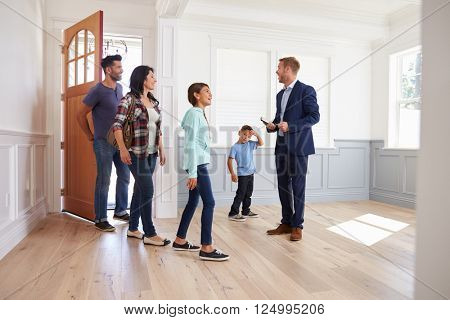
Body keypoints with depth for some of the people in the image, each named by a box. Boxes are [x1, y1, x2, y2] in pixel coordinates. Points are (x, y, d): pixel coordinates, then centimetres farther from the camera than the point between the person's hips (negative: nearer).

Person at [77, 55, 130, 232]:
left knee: (124, 177, 12)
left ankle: (120, 211, 28)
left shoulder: (119, 88, 8)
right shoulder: (97, 90, -12)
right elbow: (81, 115, -7)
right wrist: (90, 136, -3)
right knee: (104, 181, -2)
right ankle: (100, 219, 10)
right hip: (104, 142, -7)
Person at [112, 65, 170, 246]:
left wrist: (161, 150, 16)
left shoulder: (154, 102, 14)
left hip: (151, 153, 7)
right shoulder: (129, 99, -6)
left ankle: (133, 228, 25)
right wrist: (123, 149, -20)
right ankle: (150, 234, 2)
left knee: (140, 190, 13)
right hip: (137, 153, -7)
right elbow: (117, 124, -11)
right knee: (148, 190, -8)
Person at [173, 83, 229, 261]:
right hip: (197, 164, -10)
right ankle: (206, 248, -4)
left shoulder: (200, 113, 18)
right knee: (209, 203, -9)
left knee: (193, 202, 12)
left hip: (200, 163, 10)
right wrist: (193, 173, -20)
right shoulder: (194, 113, -10)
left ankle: (180, 240, 22)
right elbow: (191, 144, -17)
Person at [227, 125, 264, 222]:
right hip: (242, 174, -7)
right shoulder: (235, 147, -11)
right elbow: (229, 160, -13)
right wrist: (232, 174, -18)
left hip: (250, 173, 7)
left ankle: (246, 211, 28)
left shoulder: (250, 144, 5)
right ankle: (233, 213, 0)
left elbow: (261, 143, 8)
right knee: (240, 194, -6)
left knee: (248, 193, 15)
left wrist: (256, 135, -7)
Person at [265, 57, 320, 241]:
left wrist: (290, 126, -20)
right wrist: (273, 125, 3)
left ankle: (297, 226, 12)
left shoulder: (306, 90, -5)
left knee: (297, 187, 0)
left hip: (298, 146, -7)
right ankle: (286, 223, 21)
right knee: (283, 186, 9)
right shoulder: (280, 94, 19)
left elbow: (315, 116, -11)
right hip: (281, 146, 7)